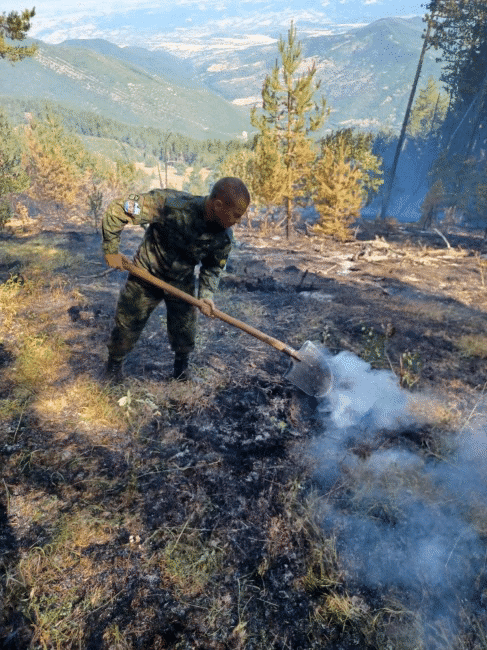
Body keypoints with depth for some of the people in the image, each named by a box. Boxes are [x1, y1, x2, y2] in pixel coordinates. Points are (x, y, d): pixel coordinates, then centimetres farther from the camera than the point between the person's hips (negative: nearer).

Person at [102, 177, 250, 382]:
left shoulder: (223, 236, -19)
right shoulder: (171, 205, -36)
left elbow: (213, 267, -2)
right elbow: (118, 209, -28)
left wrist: (206, 294, -19)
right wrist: (111, 250, -20)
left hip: (182, 282, 3)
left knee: (184, 329, 9)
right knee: (128, 322, 10)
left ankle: (182, 364, 38)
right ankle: (115, 362, 37)